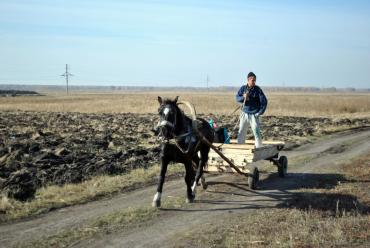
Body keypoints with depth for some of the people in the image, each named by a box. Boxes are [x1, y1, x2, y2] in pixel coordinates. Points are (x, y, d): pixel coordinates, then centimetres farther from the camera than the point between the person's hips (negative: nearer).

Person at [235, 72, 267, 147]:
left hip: (254, 115, -3)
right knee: (241, 133, 9)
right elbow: (237, 98, -1)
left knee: (257, 132, -6)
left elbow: (264, 101, -6)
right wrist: (243, 97, -21)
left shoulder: (257, 89, -5)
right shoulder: (243, 88, 3)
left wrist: (260, 112, -10)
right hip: (244, 114, 3)